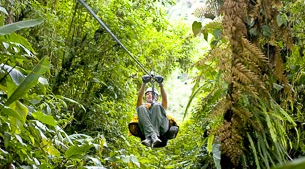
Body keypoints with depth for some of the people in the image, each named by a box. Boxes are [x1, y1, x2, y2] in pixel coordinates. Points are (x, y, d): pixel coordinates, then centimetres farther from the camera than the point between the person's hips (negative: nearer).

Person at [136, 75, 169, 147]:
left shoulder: (160, 105, 37)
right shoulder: (143, 105, 38)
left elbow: (165, 98, 15)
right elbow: (139, 97, 15)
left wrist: (161, 84, 2)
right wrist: (144, 83, 4)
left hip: (161, 127, 0)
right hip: (145, 127, 0)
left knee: (156, 106, -25)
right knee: (141, 108, -25)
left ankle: (149, 138, -43)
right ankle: (153, 136, -46)